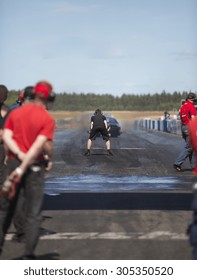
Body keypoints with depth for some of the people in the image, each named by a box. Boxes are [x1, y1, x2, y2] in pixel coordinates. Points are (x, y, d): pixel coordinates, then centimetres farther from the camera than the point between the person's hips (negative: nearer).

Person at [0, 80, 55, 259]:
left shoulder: (15, 113, 6)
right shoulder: (47, 119, -8)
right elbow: (39, 145, -17)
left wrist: (20, 155, -13)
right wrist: (22, 168, -17)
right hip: (35, 167, -4)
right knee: (33, 214, 3)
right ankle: (29, 255, 2)